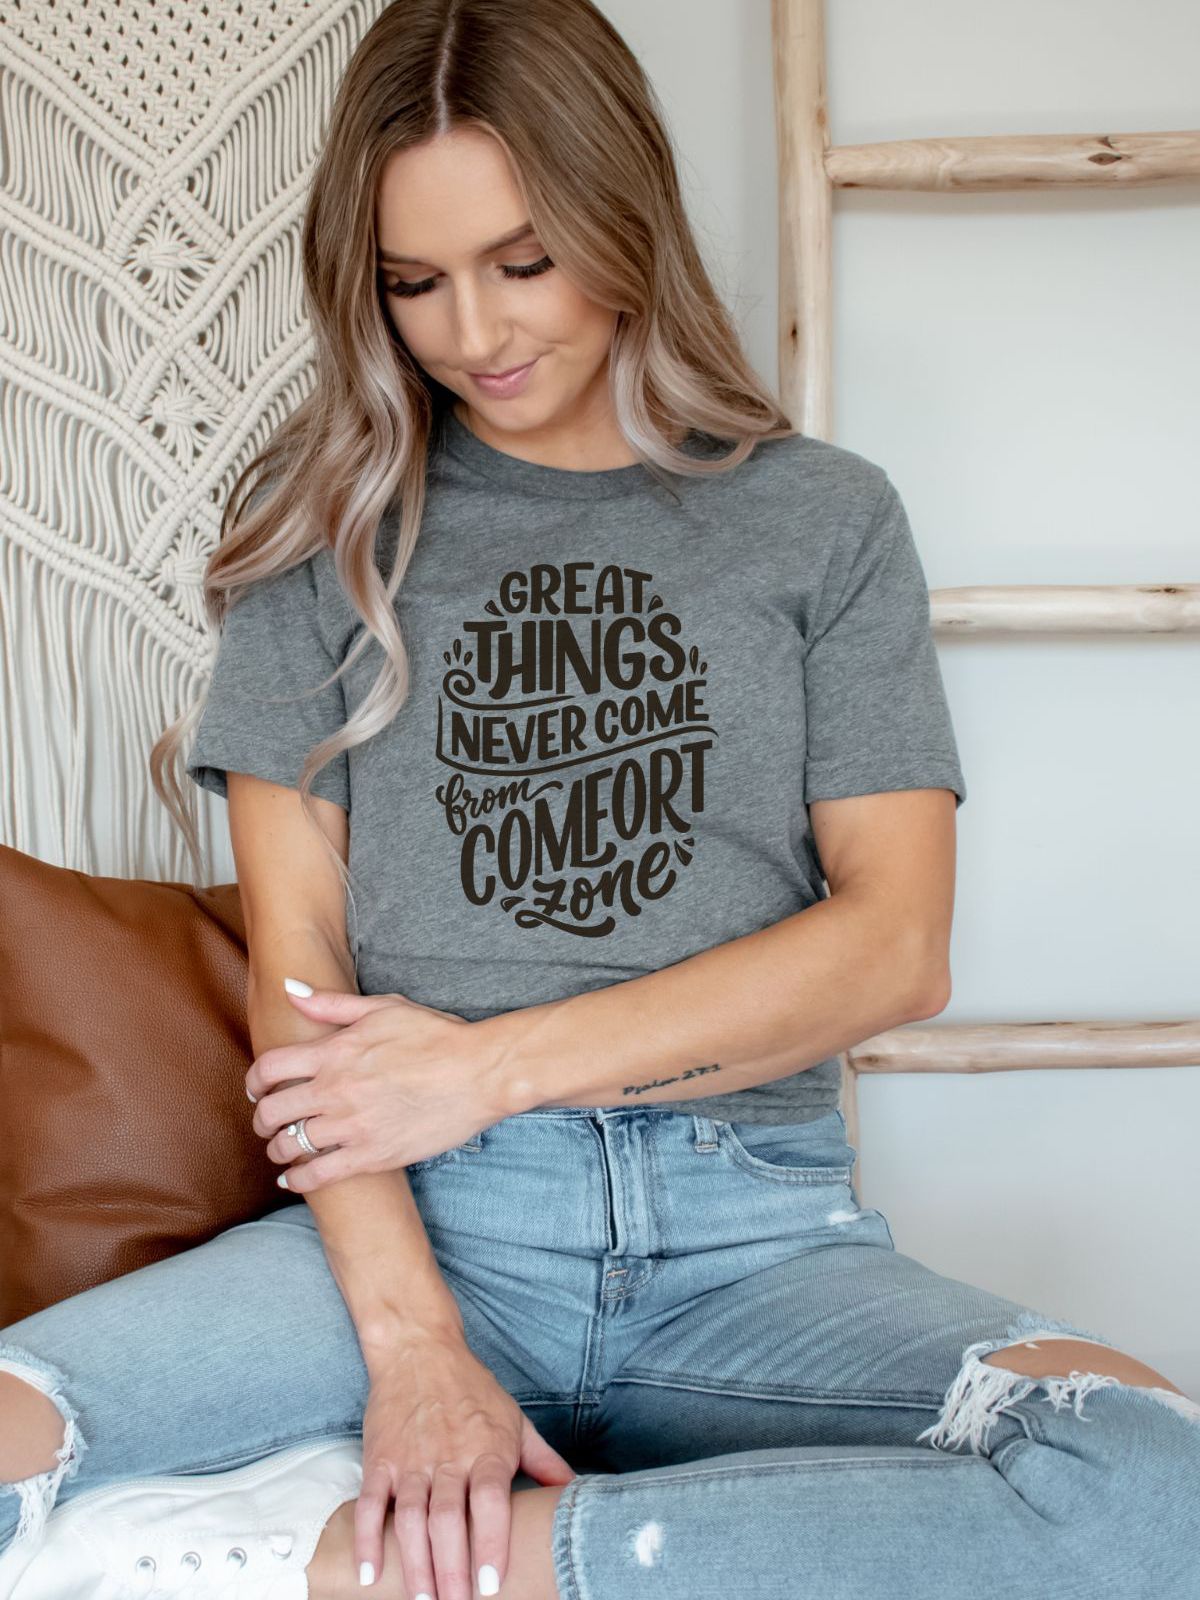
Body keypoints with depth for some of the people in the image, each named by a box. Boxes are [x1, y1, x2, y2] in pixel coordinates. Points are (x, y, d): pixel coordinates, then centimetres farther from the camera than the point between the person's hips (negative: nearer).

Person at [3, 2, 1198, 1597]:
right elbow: (295, 961, 2)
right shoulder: (327, 527, 10)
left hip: (754, 1223, 3)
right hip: (415, 1222, -2)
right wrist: (410, 1336, -13)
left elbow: (896, 941, 1)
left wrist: (490, 1064, -7)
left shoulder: (823, 518, 10)